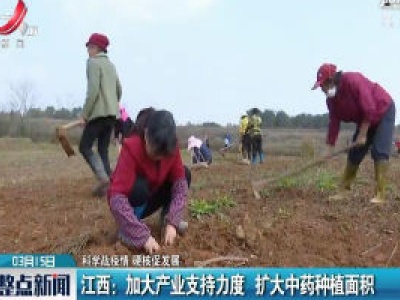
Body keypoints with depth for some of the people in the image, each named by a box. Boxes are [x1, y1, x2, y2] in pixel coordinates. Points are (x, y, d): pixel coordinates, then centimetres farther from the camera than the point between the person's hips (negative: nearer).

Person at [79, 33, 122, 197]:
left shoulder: (93, 62, -5)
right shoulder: (111, 65, 19)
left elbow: (93, 91, -15)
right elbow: (119, 90, 21)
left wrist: (84, 115, -12)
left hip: (99, 112, -8)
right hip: (112, 113, 8)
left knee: (85, 147, -2)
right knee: (103, 149, 10)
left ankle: (103, 177, -18)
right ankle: (107, 185, 4)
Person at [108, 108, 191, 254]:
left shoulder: (170, 147, -19)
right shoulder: (131, 148, -33)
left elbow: (180, 183, -21)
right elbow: (117, 197, -40)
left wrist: (172, 222, -35)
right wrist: (143, 236, -46)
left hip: (150, 197, 4)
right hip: (130, 201, -4)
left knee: (185, 174, -16)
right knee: (139, 187, -37)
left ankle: (166, 217, 1)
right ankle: (125, 228, -13)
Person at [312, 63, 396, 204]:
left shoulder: (353, 80, -31)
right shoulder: (331, 99, -7)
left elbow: (369, 109, -32)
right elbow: (334, 123, -5)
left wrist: (362, 135, -27)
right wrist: (329, 149, -9)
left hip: (384, 112, -8)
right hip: (365, 119, 8)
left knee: (379, 151, -19)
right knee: (354, 153, 4)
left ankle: (380, 195, -17)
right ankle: (342, 192, 10)